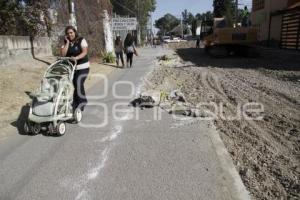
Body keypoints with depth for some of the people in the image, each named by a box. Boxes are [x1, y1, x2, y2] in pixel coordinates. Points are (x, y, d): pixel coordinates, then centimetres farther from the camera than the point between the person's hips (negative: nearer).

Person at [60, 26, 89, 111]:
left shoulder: (81, 40, -4)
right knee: (77, 85, 9)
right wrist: (67, 42, -9)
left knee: (78, 82, -22)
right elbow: (63, 54, -7)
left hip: (82, 67, -4)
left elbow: (85, 52, -16)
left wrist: (76, 57, -33)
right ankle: (78, 104, 21)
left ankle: (82, 101, -5)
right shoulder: (65, 43, 6)